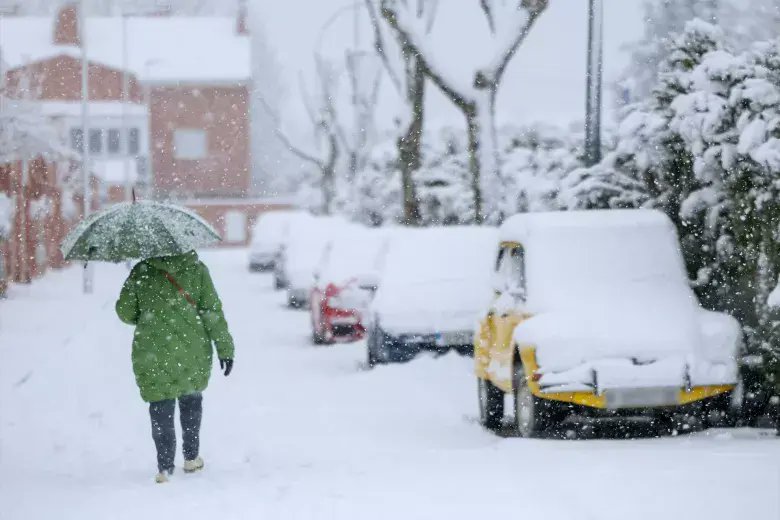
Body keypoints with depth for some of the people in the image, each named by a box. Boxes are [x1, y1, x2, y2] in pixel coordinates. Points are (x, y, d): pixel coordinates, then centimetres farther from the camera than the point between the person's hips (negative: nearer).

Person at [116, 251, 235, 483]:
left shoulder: (141, 272, 1)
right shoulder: (196, 270, 1)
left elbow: (125, 312, 3)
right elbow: (213, 311, -2)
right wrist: (225, 348, 2)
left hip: (152, 353, -1)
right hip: (192, 350, 1)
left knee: (161, 407, 4)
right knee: (191, 397, 22)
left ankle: (165, 467, -3)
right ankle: (191, 457, 26)